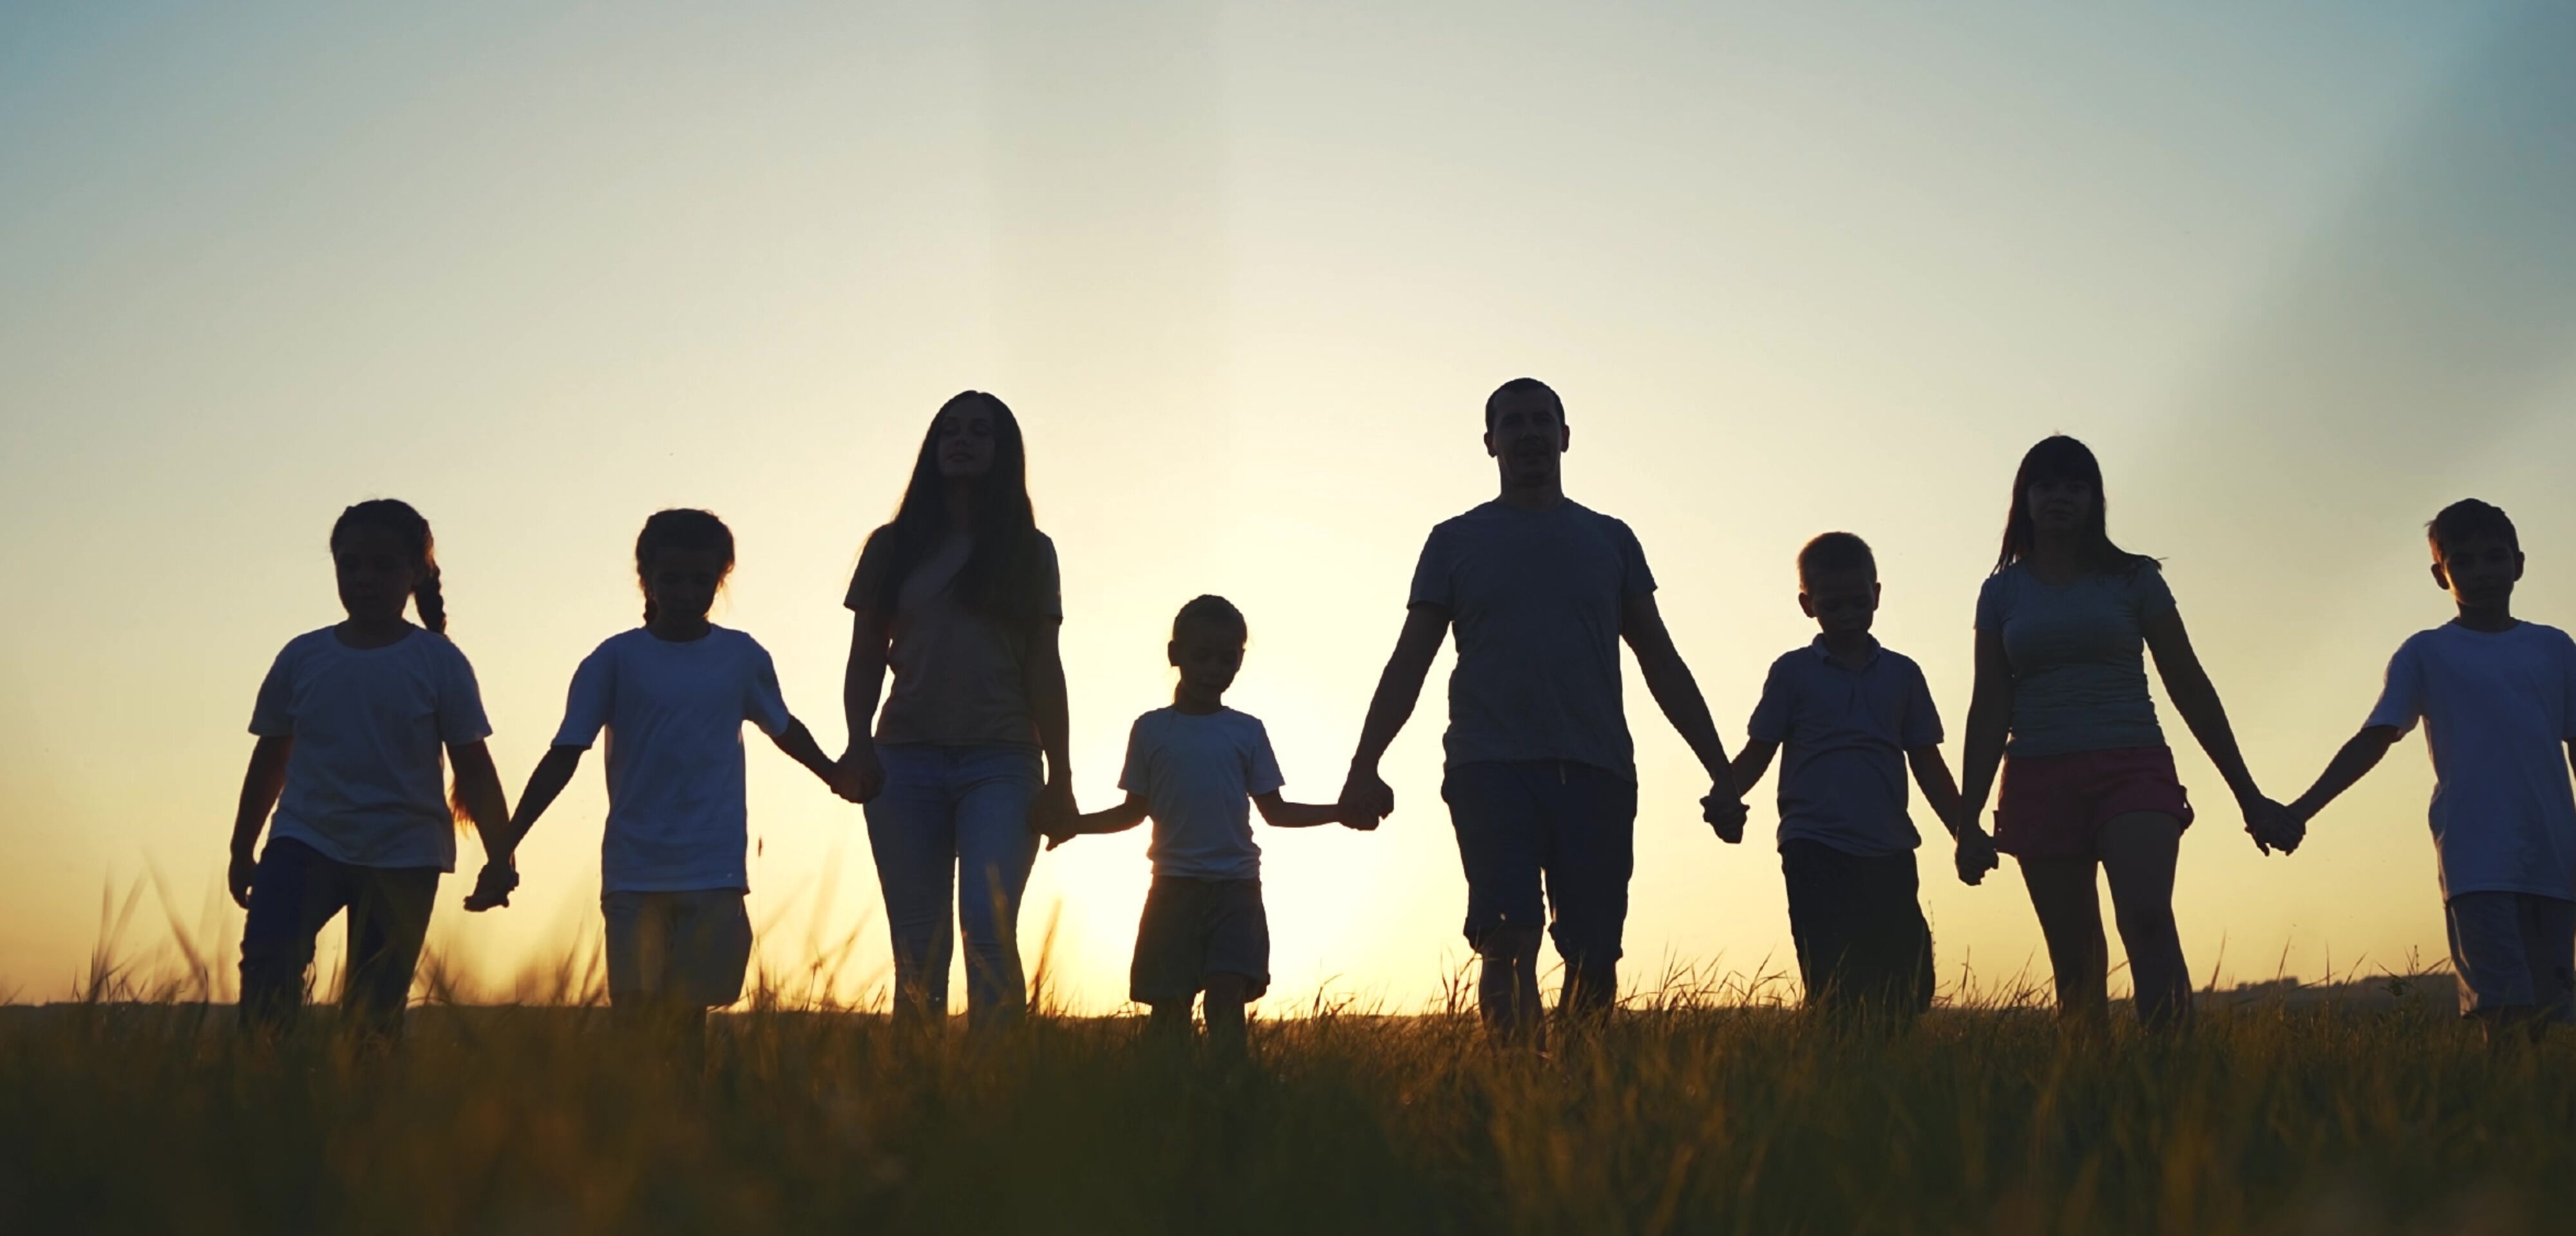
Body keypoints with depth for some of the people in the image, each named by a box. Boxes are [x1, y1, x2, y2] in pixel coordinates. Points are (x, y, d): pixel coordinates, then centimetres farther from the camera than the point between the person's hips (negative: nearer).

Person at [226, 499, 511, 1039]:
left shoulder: (438, 663, -1)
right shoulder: (303, 658, 5)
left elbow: (474, 768, 1)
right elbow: (270, 759, 14)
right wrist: (242, 851, 18)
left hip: (403, 857, -1)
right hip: (306, 838, 1)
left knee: (376, 1005, 4)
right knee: (267, 960, -22)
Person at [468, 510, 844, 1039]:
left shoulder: (743, 657, 7)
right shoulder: (616, 659, 1)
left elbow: (783, 727, 25)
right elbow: (563, 757, 0)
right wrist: (505, 847, -6)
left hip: (714, 874, 1)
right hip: (634, 873, -1)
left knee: (690, 1012, -1)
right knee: (637, 1011, -6)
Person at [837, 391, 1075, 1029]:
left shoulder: (1029, 551, 11)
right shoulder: (894, 547, 13)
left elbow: (1043, 667, 8)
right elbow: (866, 659, 11)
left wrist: (1059, 775, 1)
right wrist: (858, 744, -6)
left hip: (1000, 762, -1)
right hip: (908, 760, 1)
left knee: (989, 926, -18)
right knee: (918, 946, -1)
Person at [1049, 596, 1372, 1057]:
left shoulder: (1247, 732, 8)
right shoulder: (1151, 730, 7)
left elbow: (1275, 812, 10)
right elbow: (1135, 811, 11)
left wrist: (1339, 812, -2)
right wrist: (1076, 824, -4)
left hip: (1236, 886, 0)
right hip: (1174, 886, 0)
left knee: (1228, 994, -12)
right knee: (1169, 1004, -2)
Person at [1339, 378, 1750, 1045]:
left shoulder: (1610, 539, 17)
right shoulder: (1456, 541, 13)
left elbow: (1661, 662, 17)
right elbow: (1409, 663, 10)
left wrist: (1721, 776, 11)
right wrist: (1365, 767, -3)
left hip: (1595, 771, 2)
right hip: (1492, 766, -2)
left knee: (1594, 957, -1)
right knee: (1509, 941, -17)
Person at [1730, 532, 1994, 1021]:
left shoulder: (1902, 674, 15)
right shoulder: (1793, 672, 8)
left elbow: (1927, 763, 18)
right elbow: (1759, 752, 5)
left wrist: (1965, 831, 12)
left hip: (1889, 854, 3)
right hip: (1817, 855, -3)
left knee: (1909, 989, -2)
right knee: (1834, 988, -10)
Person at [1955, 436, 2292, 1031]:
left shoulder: (2133, 580, 8)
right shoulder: (2002, 592, 11)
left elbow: (2190, 687, 9)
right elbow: (1990, 709, 9)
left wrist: (2249, 796, 8)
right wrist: (1968, 817, 1)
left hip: (2132, 767, -2)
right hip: (2039, 780, 2)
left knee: (2148, 919, -24)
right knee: (2074, 960, 1)